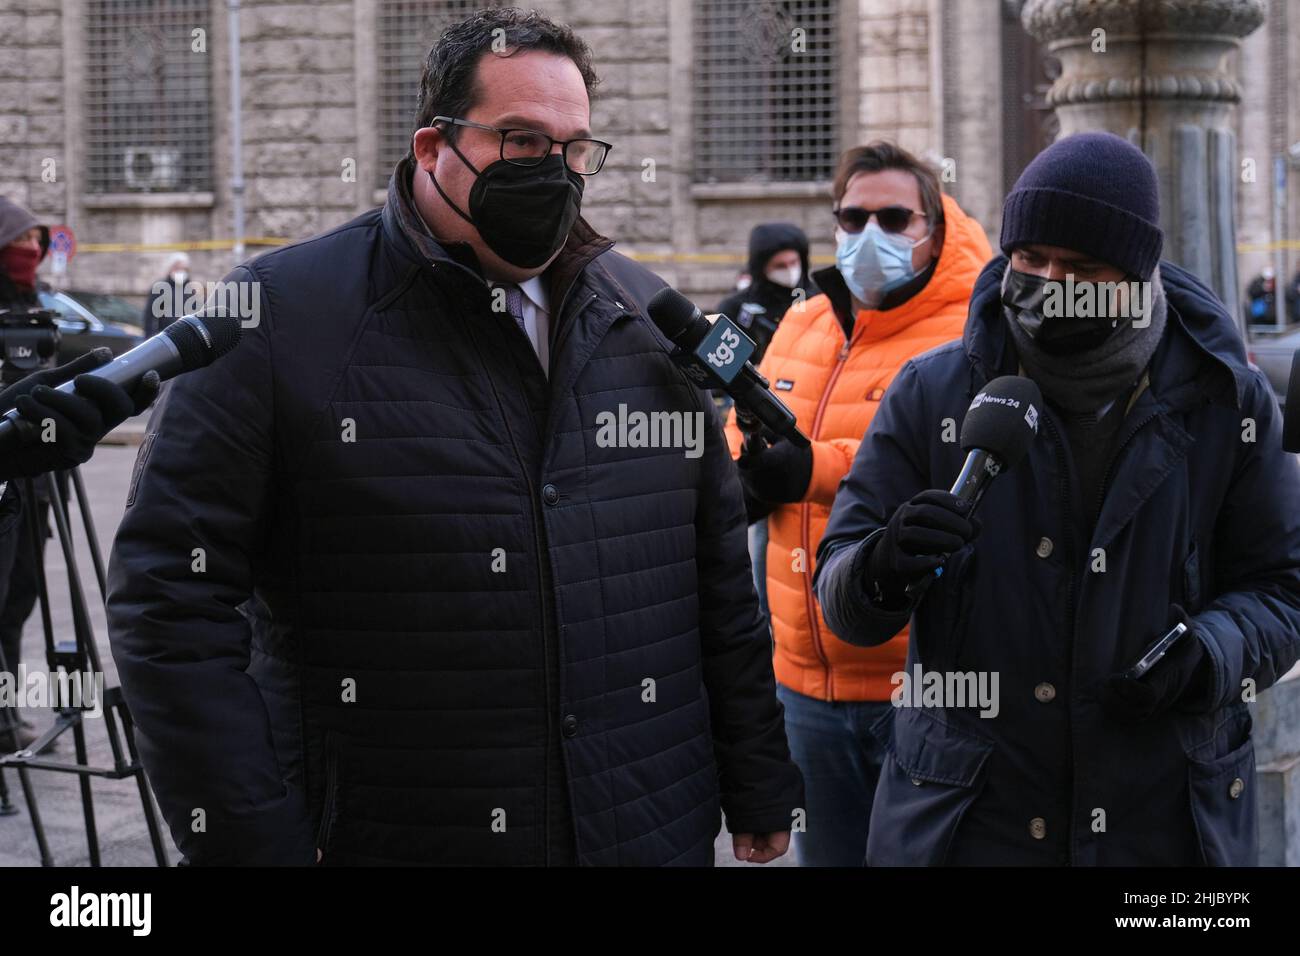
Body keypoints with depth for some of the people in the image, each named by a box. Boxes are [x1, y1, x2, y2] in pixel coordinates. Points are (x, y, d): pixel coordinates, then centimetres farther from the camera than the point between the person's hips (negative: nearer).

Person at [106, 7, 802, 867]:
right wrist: (250, 839, -13)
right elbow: (174, 597, -9)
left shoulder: (650, 320, 9)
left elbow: (722, 581, 12)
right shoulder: (282, 316, -6)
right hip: (384, 837, -4)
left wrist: (759, 796, 10)